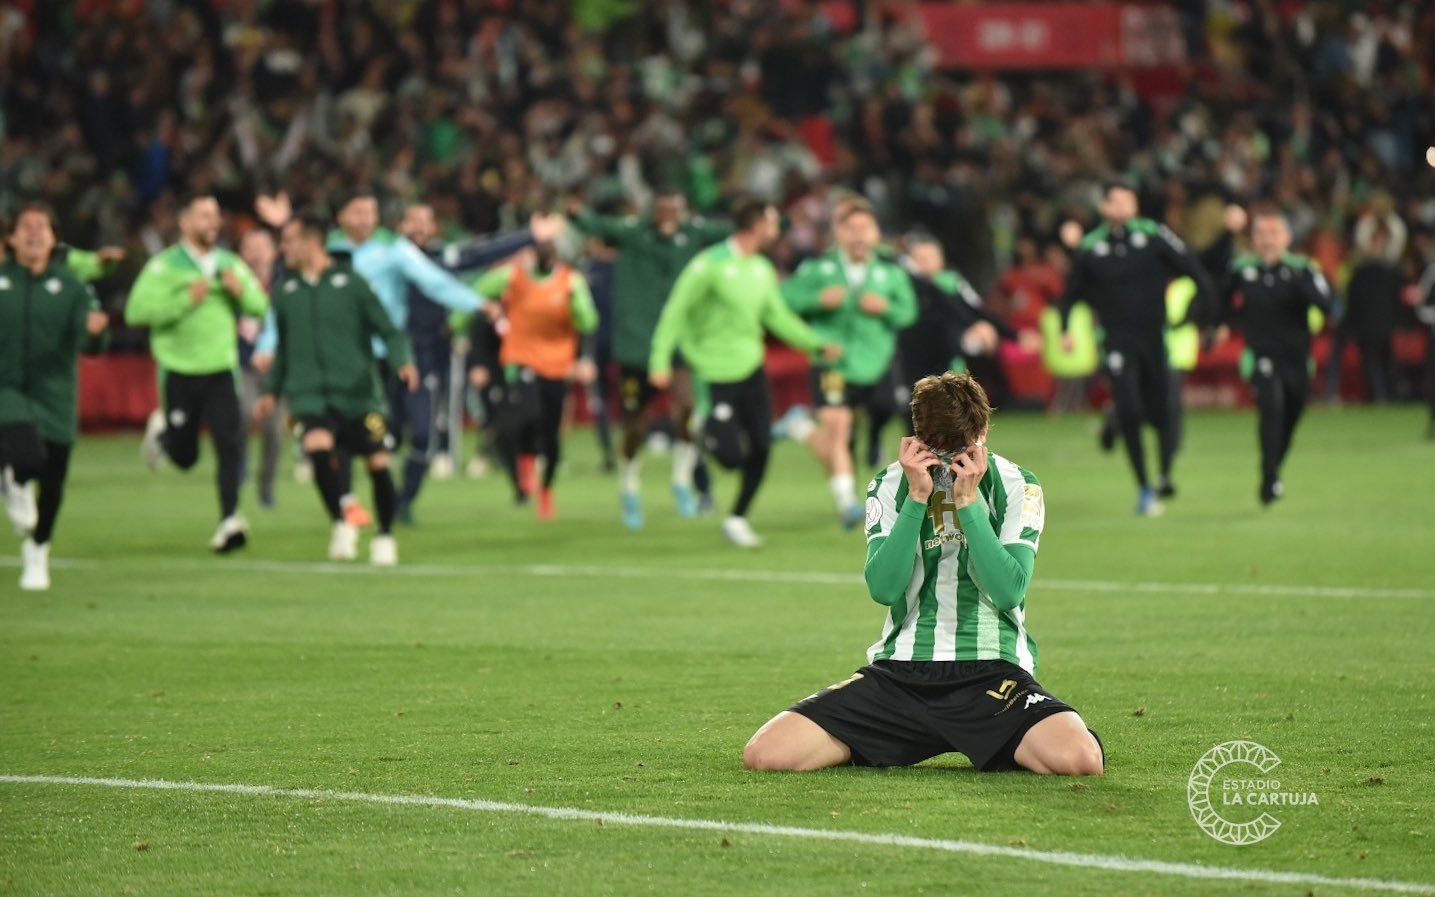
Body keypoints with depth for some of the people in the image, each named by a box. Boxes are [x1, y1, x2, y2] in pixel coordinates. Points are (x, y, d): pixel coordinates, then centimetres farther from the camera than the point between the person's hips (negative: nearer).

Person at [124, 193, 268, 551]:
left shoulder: (230, 264, 8)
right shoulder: (165, 266, -7)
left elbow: (260, 307, 9)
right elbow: (137, 311, -18)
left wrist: (241, 290, -12)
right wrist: (186, 299, -25)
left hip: (221, 370, 3)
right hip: (179, 371, -3)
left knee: (231, 443, -15)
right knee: (184, 456, 7)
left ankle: (229, 522, -13)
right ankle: (161, 431, 42)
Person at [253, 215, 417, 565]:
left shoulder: (350, 283, 0)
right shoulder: (284, 291, 11)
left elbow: (388, 331, 2)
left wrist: (402, 362, -15)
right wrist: (271, 391, 21)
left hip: (357, 392, -1)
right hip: (309, 394, 1)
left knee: (378, 463, -1)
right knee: (318, 446, -25)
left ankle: (385, 537, 20)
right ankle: (340, 524, -8)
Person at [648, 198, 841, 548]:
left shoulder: (762, 269, 8)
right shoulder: (711, 264, -14)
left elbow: (779, 318, 14)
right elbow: (676, 311, -13)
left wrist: (819, 345, 6)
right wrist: (661, 360, -19)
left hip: (751, 369, 7)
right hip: (716, 375, -7)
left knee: (760, 451, 2)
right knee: (731, 457, -10)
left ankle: (737, 520, 19)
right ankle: (705, 429, 23)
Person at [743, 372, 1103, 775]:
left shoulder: (1016, 486, 0)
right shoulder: (890, 487, 5)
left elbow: (1008, 591, -13)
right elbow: (883, 588, -9)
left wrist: (968, 500, -15)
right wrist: (917, 498, -14)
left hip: (992, 670, -2)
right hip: (901, 671, 2)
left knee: (1082, 758, -33)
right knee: (764, 753, -17)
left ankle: (1001, 752, 5)